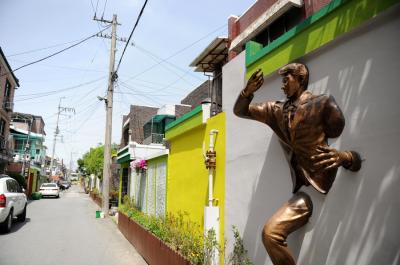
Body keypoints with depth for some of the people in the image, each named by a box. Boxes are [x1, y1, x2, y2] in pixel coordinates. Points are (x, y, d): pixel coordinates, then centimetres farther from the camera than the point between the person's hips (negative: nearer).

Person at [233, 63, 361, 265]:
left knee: (271, 232, -15)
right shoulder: (278, 111, 13)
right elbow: (240, 111, 16)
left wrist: (343, 157, -26)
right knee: (271, 233, -1)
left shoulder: (323, 104, -3)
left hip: (323, 186, -6)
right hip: (305, 189, 6)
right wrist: (248, 92, -3)